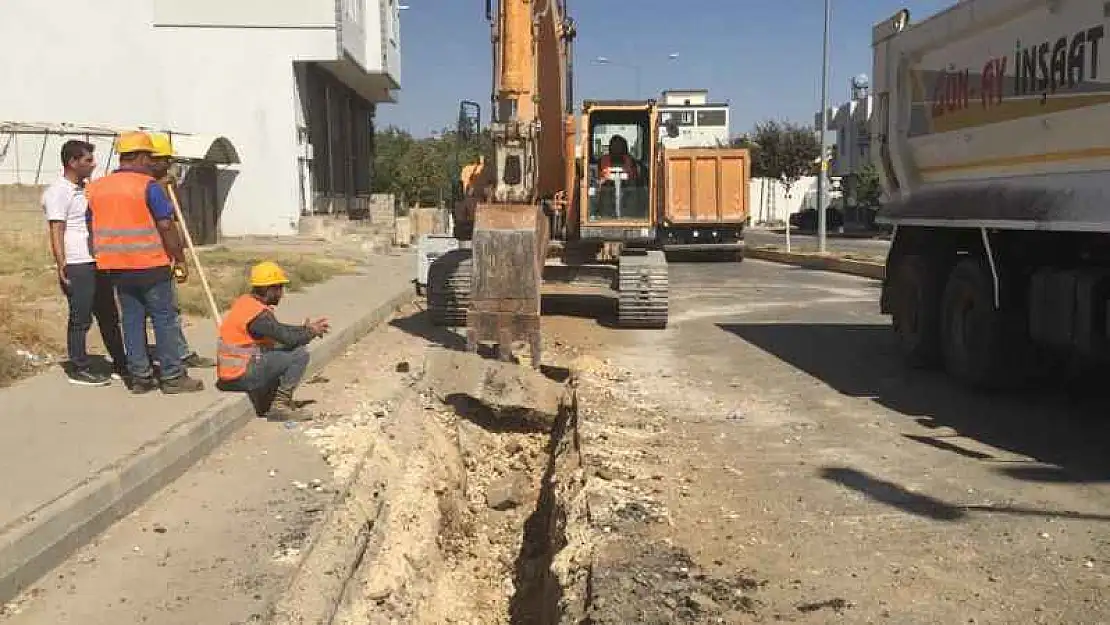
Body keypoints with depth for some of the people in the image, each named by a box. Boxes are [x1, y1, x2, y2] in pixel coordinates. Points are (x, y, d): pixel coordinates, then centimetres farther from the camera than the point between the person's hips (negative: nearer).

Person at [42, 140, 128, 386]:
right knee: (80, 319, -2)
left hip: (98, 264, 9)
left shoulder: (86, 189, 17)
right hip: (77, 267, -9)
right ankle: (78, 369, 8)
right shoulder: (58, 192, -10)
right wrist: (61, 265, -21)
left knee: (109, 315, 13)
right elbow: (56, 231, -15)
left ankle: (121, 364, 21)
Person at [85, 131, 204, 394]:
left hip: (117, 266, 6)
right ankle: (172, 377, 3)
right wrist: (180, 259, -5)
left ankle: (140, 377, 12)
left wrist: (103, 259, 22)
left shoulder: (97, 187, 9)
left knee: (132, 320, 10)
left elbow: (93, 228, 13)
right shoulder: (148, 185, -10)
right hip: (150, 264, -6)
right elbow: (166, 226, -13)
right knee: (164, 319, 1)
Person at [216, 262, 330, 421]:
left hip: (229, 372, 10)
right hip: (241, 377, -10)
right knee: (299, 355, -11)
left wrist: (305, 328, 13)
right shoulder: (258, 314, -20)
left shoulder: (246, 301, 9)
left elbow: (278, 329, 20)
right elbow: (290, 339, -20)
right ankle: (279, 406, -7)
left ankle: (266, 401, 15)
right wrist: (311, 333, -1)